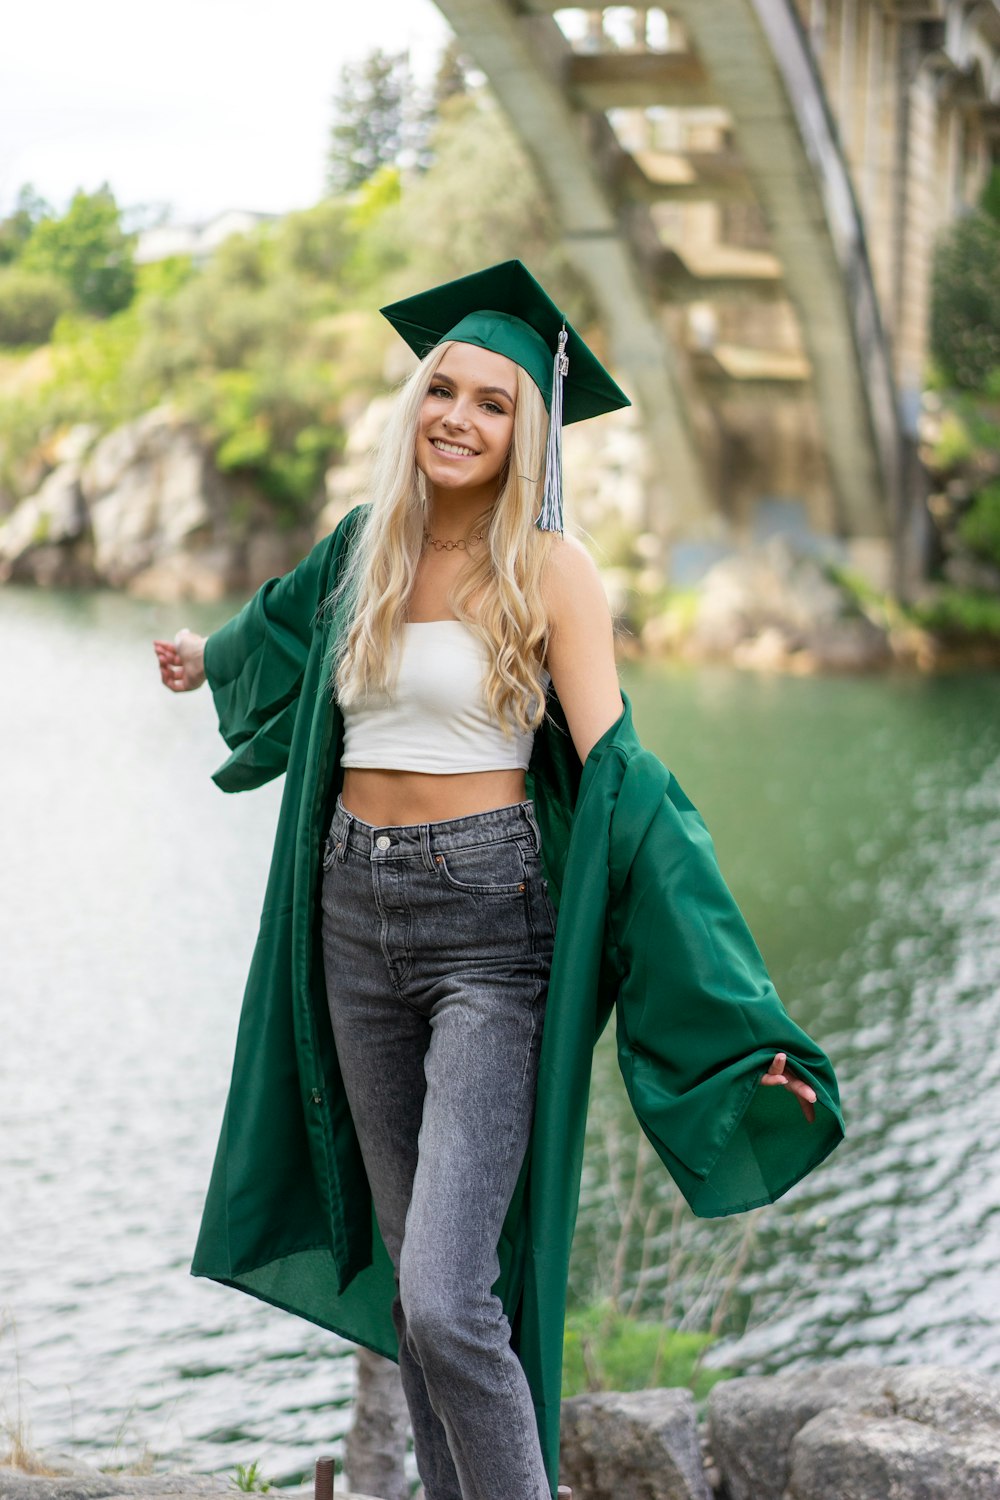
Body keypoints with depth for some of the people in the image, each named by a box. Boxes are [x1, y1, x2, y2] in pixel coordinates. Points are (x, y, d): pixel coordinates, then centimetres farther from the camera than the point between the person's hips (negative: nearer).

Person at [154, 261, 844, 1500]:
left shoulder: (551, 571, -8)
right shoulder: (367, 548, 7)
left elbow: (613, 776, -15)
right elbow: (290, 615, 31)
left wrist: (730, 1005, -23)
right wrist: (208, 657, 54)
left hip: (488, 926, -5)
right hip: (354, 917, 6)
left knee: (446, 1301, -15)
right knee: (408, 1263, 12)